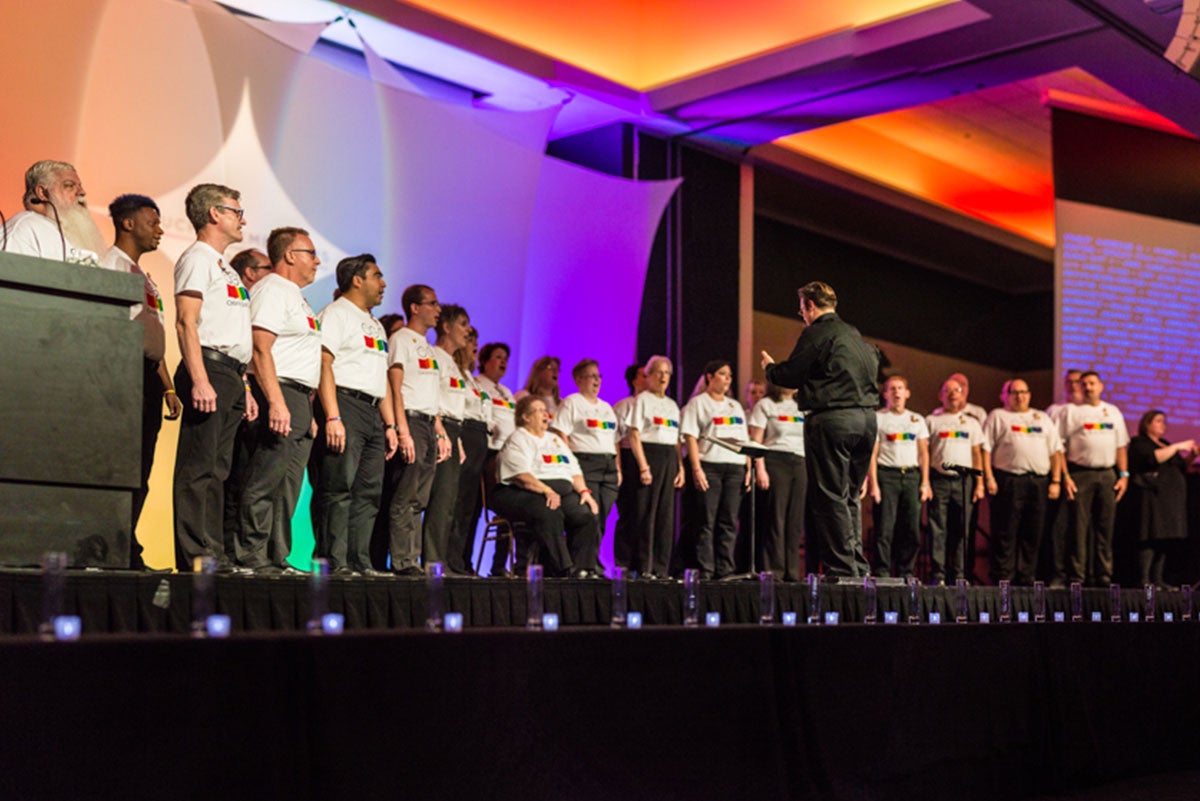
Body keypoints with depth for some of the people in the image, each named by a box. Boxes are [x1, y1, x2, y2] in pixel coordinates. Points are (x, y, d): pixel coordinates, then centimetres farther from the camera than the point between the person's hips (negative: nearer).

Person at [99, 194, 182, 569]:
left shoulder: (144, 276, 25)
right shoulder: (110, 265, -2)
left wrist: (168, 387, 20)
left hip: (149, 374, 9)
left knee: (140, 471, 7)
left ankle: (128, 552, 10)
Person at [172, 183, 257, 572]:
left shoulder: (224, 267, 26)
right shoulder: (197, 258, -4)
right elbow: (186, 322, -14)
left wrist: (242, 387, 21)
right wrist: (200, 380, -23)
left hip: (230, 376, 10)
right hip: (209, 368, -10)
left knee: (217, 469, 9)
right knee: (199, 467, -10)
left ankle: (213, 553, 11)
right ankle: (194, 556, -10)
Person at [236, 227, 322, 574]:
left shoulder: (295, 297, 25)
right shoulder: (271, 290, -6)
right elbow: (260, 349, -17)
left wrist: (309, 411, 22)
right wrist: (276, 402, -25)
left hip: (299, 402, 10)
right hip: (280, 395, -10)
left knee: (288, 486, 9)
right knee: (266, 481, -11)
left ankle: (277, 559, 12)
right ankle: (251, 558, -9)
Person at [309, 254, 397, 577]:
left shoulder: (375, 324, 27)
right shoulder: (336, 313, -1)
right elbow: (323, 364, -12)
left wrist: (389, 424, 18)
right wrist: (332, 417, -21)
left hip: (372, 413, 9)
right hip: (345, 405, -9)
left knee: (368, 492, 6)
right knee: (339, 488, -11)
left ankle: (360, 562, 9)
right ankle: (334, 563, -10)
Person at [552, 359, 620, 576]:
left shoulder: (606, 407, 24)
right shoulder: (571, 403, 2)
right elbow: (561, 435, -7)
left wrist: (618, 469, 15)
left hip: (608, 465, 7)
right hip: (584, 463, -7)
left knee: (601, 517, 2)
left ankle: (591, 563, 7)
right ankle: (589, 565, -11)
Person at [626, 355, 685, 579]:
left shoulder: (672, 405, 20)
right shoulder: (642, 400, 1)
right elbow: (634, 436, -7)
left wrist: (681, 468, 8)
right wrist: (643, 466, -15)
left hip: (670, 459, 6)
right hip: (649, 454, -6)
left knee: (666, 514, 4)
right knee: (646, 513, -7)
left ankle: (661, 567, 7)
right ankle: (644, 567, -4)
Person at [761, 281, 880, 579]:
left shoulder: (816, 333, -6)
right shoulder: (854, 334, 17)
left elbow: (789, 375, -6)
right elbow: (873, 365, 27)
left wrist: (769, 367, 15)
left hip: (833, 420, -8)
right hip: (867, 417, 8)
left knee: (830, 498, -4)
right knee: (849, 497, 15)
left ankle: (843, 569, -6)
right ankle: (858, 568, 14)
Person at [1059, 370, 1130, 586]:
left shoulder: (1113, 412, 17)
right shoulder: (1071, 411, 4)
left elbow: (1121, 445, 17)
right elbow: (1059, 446, -2)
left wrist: (1123, 474, 7)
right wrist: (1065, 476, -10)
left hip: (1107, 475, 4)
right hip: (1080, 473, -4)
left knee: (1105, 526, 4)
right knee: (1079, 526, -6)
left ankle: (1103, 576, 10)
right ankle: (1076, 577, -3)